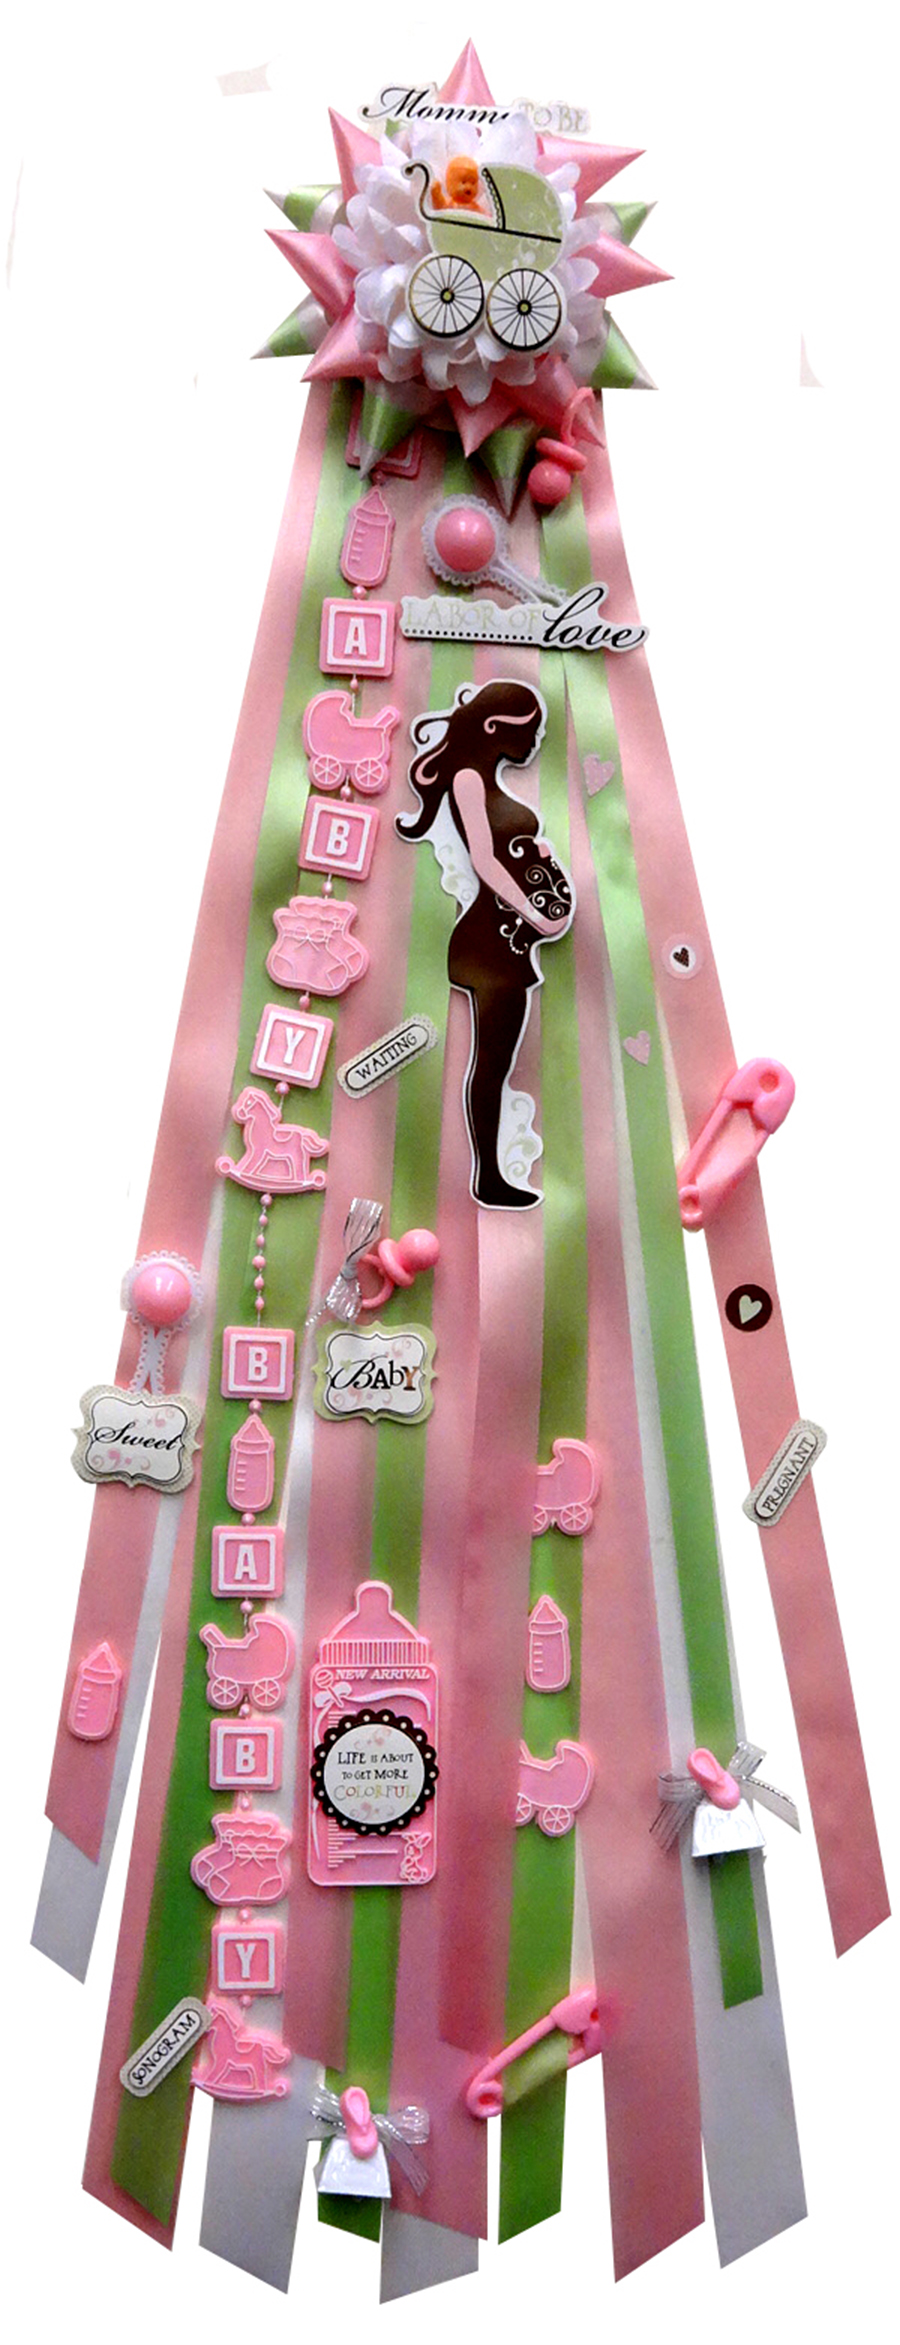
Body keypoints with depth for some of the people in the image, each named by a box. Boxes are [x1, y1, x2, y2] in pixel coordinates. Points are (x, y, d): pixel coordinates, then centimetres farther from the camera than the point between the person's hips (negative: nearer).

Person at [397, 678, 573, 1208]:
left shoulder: (490, 782, 20)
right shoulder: (468, 777, -8)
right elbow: (486, 861, -16)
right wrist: (536, 917, -16)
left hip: (511, 938, 9)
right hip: (493, 936, -9)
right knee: (491, 1061, -6)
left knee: (496, 1061, 9)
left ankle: (491, 1175, 14)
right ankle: (488, 1177, -1)